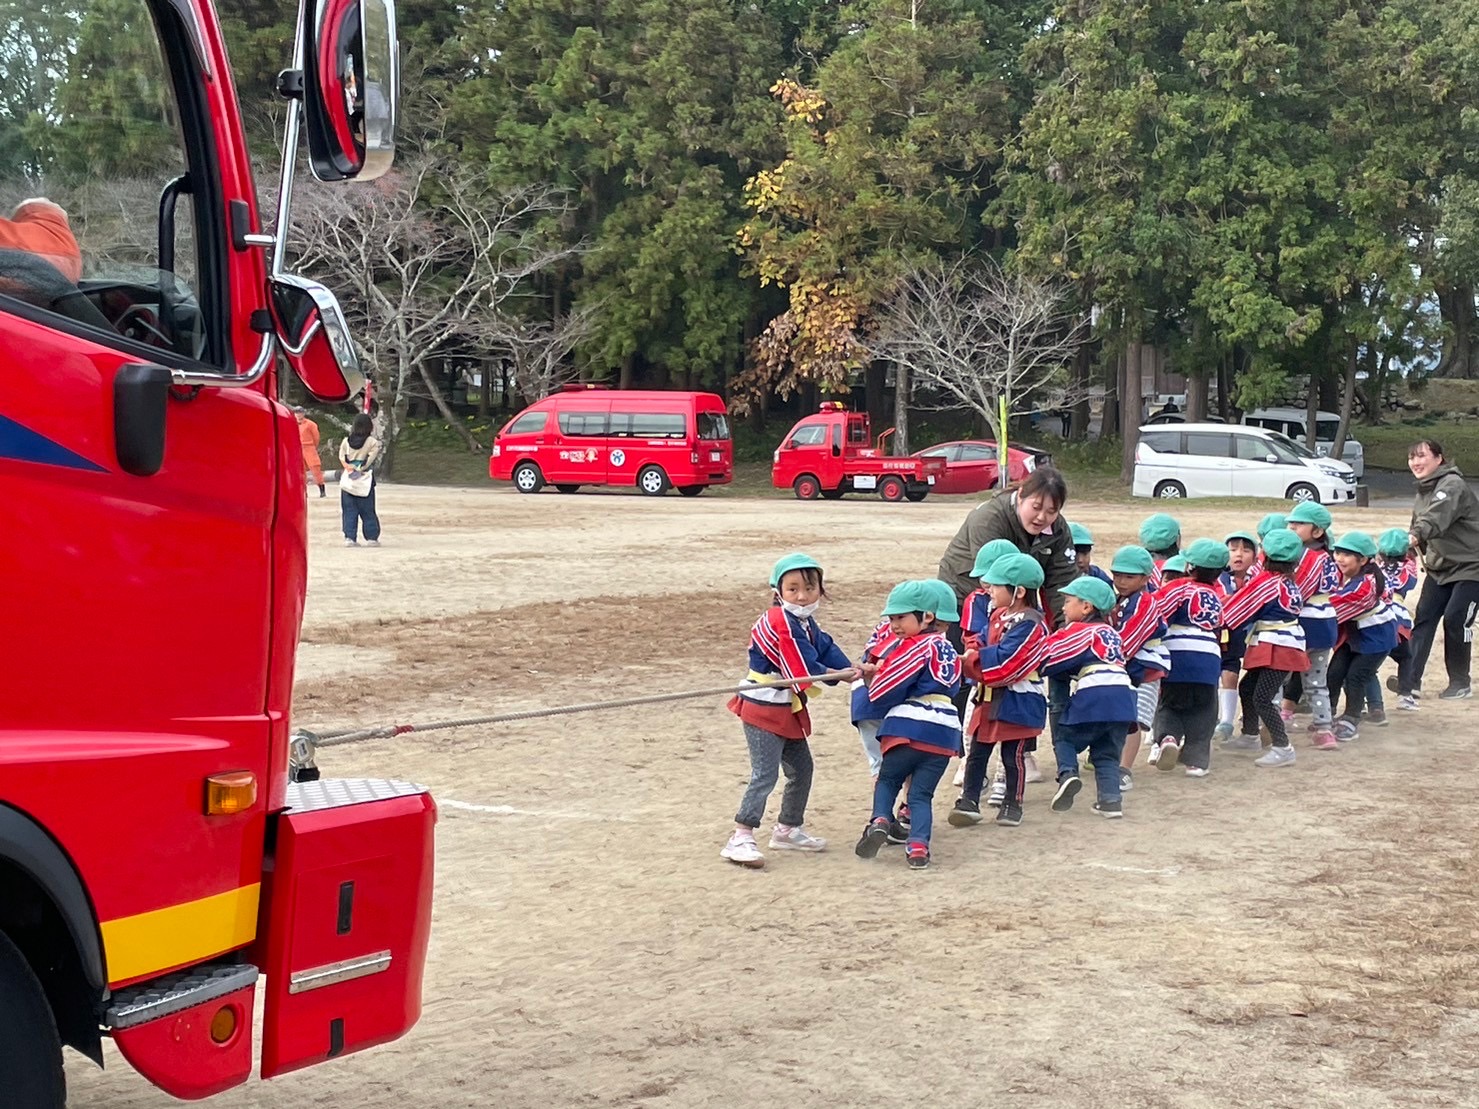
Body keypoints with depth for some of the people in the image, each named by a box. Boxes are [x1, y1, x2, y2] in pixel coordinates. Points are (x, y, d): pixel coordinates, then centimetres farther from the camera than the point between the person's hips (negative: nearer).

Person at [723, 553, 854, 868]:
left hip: (788, 710, 10)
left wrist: (851, 671, -13)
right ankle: (740, 839, -13)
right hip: (764, 709, -10)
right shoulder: (781, 622, -21)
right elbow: (804, 670, -22)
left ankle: (788, 830, 35)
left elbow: (827, 649, 5)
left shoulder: (807, 623, 11)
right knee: (765, 775, -14)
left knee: (801, 768, 20)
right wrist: (840, 674, -11)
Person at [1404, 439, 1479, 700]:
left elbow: (1436, 517, -38)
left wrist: (1415, 535, -55)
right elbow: (1421, 526, 12)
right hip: (1440, 568, 8)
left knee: (1455, 620, -10)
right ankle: (1411, 681, -8)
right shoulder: (1424, 491, 10)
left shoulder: (1452, 485, -19)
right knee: (1423, 619, -4)